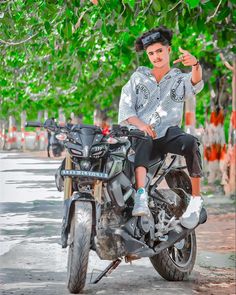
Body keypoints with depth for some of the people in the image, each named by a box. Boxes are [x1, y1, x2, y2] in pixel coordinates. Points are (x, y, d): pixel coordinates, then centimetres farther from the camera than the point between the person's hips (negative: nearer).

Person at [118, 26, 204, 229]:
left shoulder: (180, 79, 18)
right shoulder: (138, 77, 22)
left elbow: (196, 83, -8)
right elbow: (125, 107, 10)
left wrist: (195, 65, -33)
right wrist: (140, 124, -12)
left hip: (168, 132, 0)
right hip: (140, 132, 0)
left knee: (190, 142, -34)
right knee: (142, 143, -37)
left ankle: (196, 199, -30)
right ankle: (141, 196, -54)